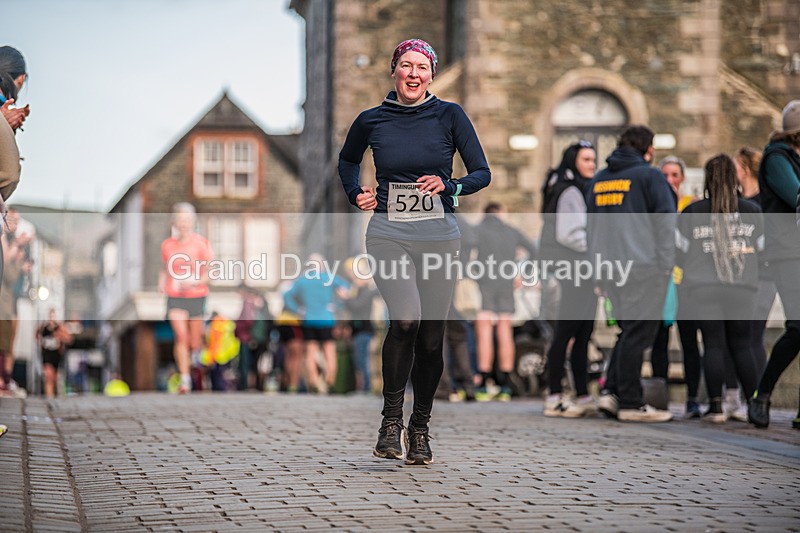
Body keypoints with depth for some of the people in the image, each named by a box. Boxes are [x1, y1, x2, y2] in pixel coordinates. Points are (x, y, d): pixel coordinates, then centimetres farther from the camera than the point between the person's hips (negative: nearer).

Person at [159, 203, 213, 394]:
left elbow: (209, 273, -5)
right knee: (181, 336, -17)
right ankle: (184, 378, -14)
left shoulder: (202, 243, -3)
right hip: (175, 297, 0)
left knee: (194, 343, 5)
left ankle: (196, 350, 42)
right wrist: (162, 281, -1)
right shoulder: (167, 245, 4)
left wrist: (195, 281, -22)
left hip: (197, 296, 0)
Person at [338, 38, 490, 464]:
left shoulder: (449, 116, 0)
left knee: (431, 337, 4)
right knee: (406, 318, -24)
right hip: (389, 233, -1)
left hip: (439, 236, 1)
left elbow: (482, 173, 1)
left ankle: (420, 428, 22)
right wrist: (356, 195, 7)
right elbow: (347, 160, 24)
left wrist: (448, 185, -16)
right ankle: (391, 419, -9)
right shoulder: (371, 121, 3)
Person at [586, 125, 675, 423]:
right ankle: (630, 403, -2)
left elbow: (591, 226, 20)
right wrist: (666, 267, -3)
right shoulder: (649, 176, -5)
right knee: (638, 333, -3)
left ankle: (611, 392, 7)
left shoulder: (598, 180, 15)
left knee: (629, 331, 16)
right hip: (644, 267, -7)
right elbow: (666, 222, -8)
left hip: (609, 266, 7)